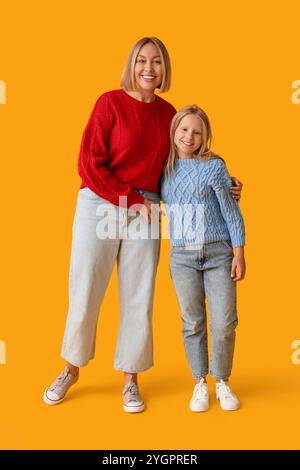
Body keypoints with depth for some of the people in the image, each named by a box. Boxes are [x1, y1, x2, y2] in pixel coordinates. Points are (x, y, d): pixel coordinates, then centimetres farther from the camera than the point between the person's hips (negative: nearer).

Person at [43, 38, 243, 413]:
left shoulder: (167, 113, 9)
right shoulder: (110, 102, -4)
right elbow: (89, 164, -9)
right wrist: (135, 200, -11)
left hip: (145, 210, 4)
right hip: (100, 205, -3)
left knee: (138, 296, 6)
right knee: (84, 290, 5)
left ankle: (130, 380, 24)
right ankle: (71, 370, 29)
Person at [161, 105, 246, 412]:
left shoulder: (214, 166, -5)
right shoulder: (165, 169, 5)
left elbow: (231, 211, -4)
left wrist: (239, 255, -5)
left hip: (219, 253, -2)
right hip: (182, 256, 2)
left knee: (225, 323, 0)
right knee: (193, 323, 6)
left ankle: (222, 383, 21)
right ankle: (200, 385, 22)